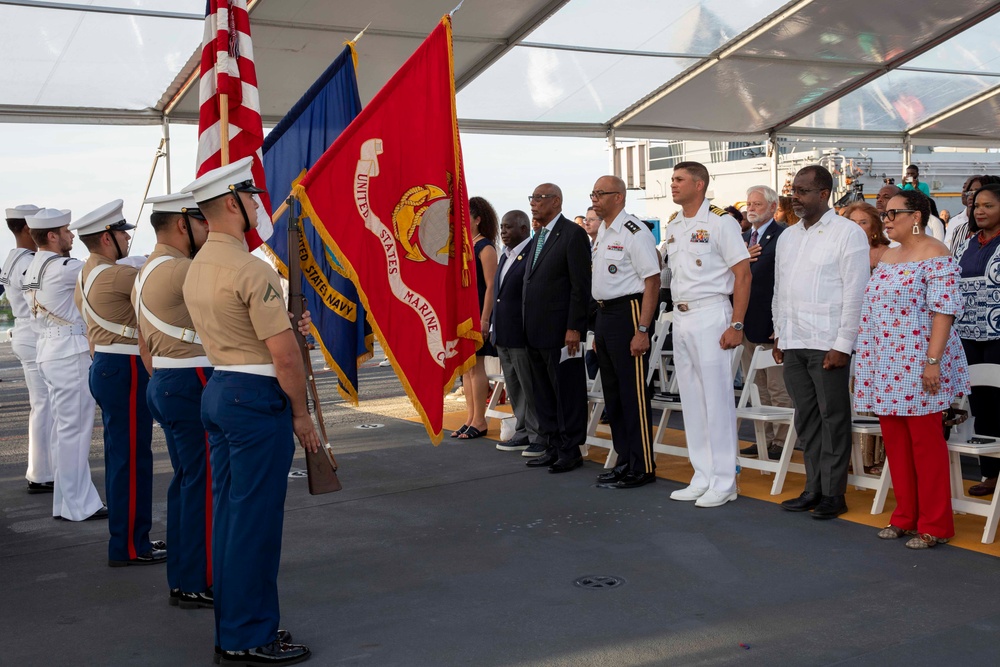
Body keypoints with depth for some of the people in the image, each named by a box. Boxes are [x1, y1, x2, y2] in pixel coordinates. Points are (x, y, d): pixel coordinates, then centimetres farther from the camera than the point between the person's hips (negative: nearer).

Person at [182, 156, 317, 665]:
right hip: (257, 396, -9)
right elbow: (285, 357, -18)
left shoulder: (196, 268, 11)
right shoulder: (251, 270, -17)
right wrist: (301, 414, -8)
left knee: (229, 511, 14)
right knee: (255, 517, -2)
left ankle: (232, 626, 24)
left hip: (217, 390, 10)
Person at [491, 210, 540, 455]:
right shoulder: (505, 256, 16)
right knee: (514, 389, 15)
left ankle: (539, 437, 9)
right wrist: (493, 328, 19)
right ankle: (523, 434, 25)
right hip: (503, 337, 9)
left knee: (530, 389, -1)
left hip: (522, 335, -9)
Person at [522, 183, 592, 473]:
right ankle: (552, 447, 21)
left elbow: (581, 285, -13)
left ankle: (570, 451, 8)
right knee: (543, 393, 13)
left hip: (560, 330, -9)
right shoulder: (537, 237, 17)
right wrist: (527, 326, 12)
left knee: (567, 392, 0)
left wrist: (574, 328, -18)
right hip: (536, 331, 9)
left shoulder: (573, 234, -9)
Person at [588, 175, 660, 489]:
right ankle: (625, 461, 25)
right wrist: (598, 328, 17)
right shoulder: (602, 232, 15)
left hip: (627, 311, -10)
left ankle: (643, 467, 4)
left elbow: (652, 281, -17)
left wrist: (642, 330, -21)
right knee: (612, 392, 15)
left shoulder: (634, 232, -13)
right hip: (603, 314, 10)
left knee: (633, 393, -5)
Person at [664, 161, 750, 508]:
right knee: (691, 399, 11)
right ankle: (702, 477, 20)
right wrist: (678, 314, 9)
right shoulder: (673, 225, 13)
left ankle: (724, 482, 5)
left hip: (710, 316, -8)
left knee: (717, 399, -4)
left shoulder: (719, 221, -9)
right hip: (680, 317, 8)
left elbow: (743, 274, -12)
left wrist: (736, 325, -17)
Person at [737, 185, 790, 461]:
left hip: (771, 324, -8)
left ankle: (782, 440, 9)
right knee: (757, 388, 14)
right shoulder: (744, 239, 15)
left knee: (779, 389, 0)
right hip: (747, 324, 8)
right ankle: (765, 438, 23)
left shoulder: (783, 237, -10)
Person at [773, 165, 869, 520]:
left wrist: (843, 344, -14)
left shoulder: (848, 233, -6)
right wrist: (779, 335, 14)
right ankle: (814, 488, 20)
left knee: (833, 418, 1)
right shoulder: (788, 237, 15)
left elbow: (855, 293, -10)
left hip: (827, 344, -6)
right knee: (806, 418, 11)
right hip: (793, 343, 7)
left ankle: (833, 493, 9)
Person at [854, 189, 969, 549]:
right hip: (886, 364, 8)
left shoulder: (935, 256, -10)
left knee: (925, 441, -1)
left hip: (917, 364, -8)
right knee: (894, 439, 11)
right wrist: (867, 362, 17)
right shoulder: (888, 256, 15)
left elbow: (944, 311, -16)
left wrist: (933, 361, -22)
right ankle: (906, 517, 21)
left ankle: (934, 525, 8)